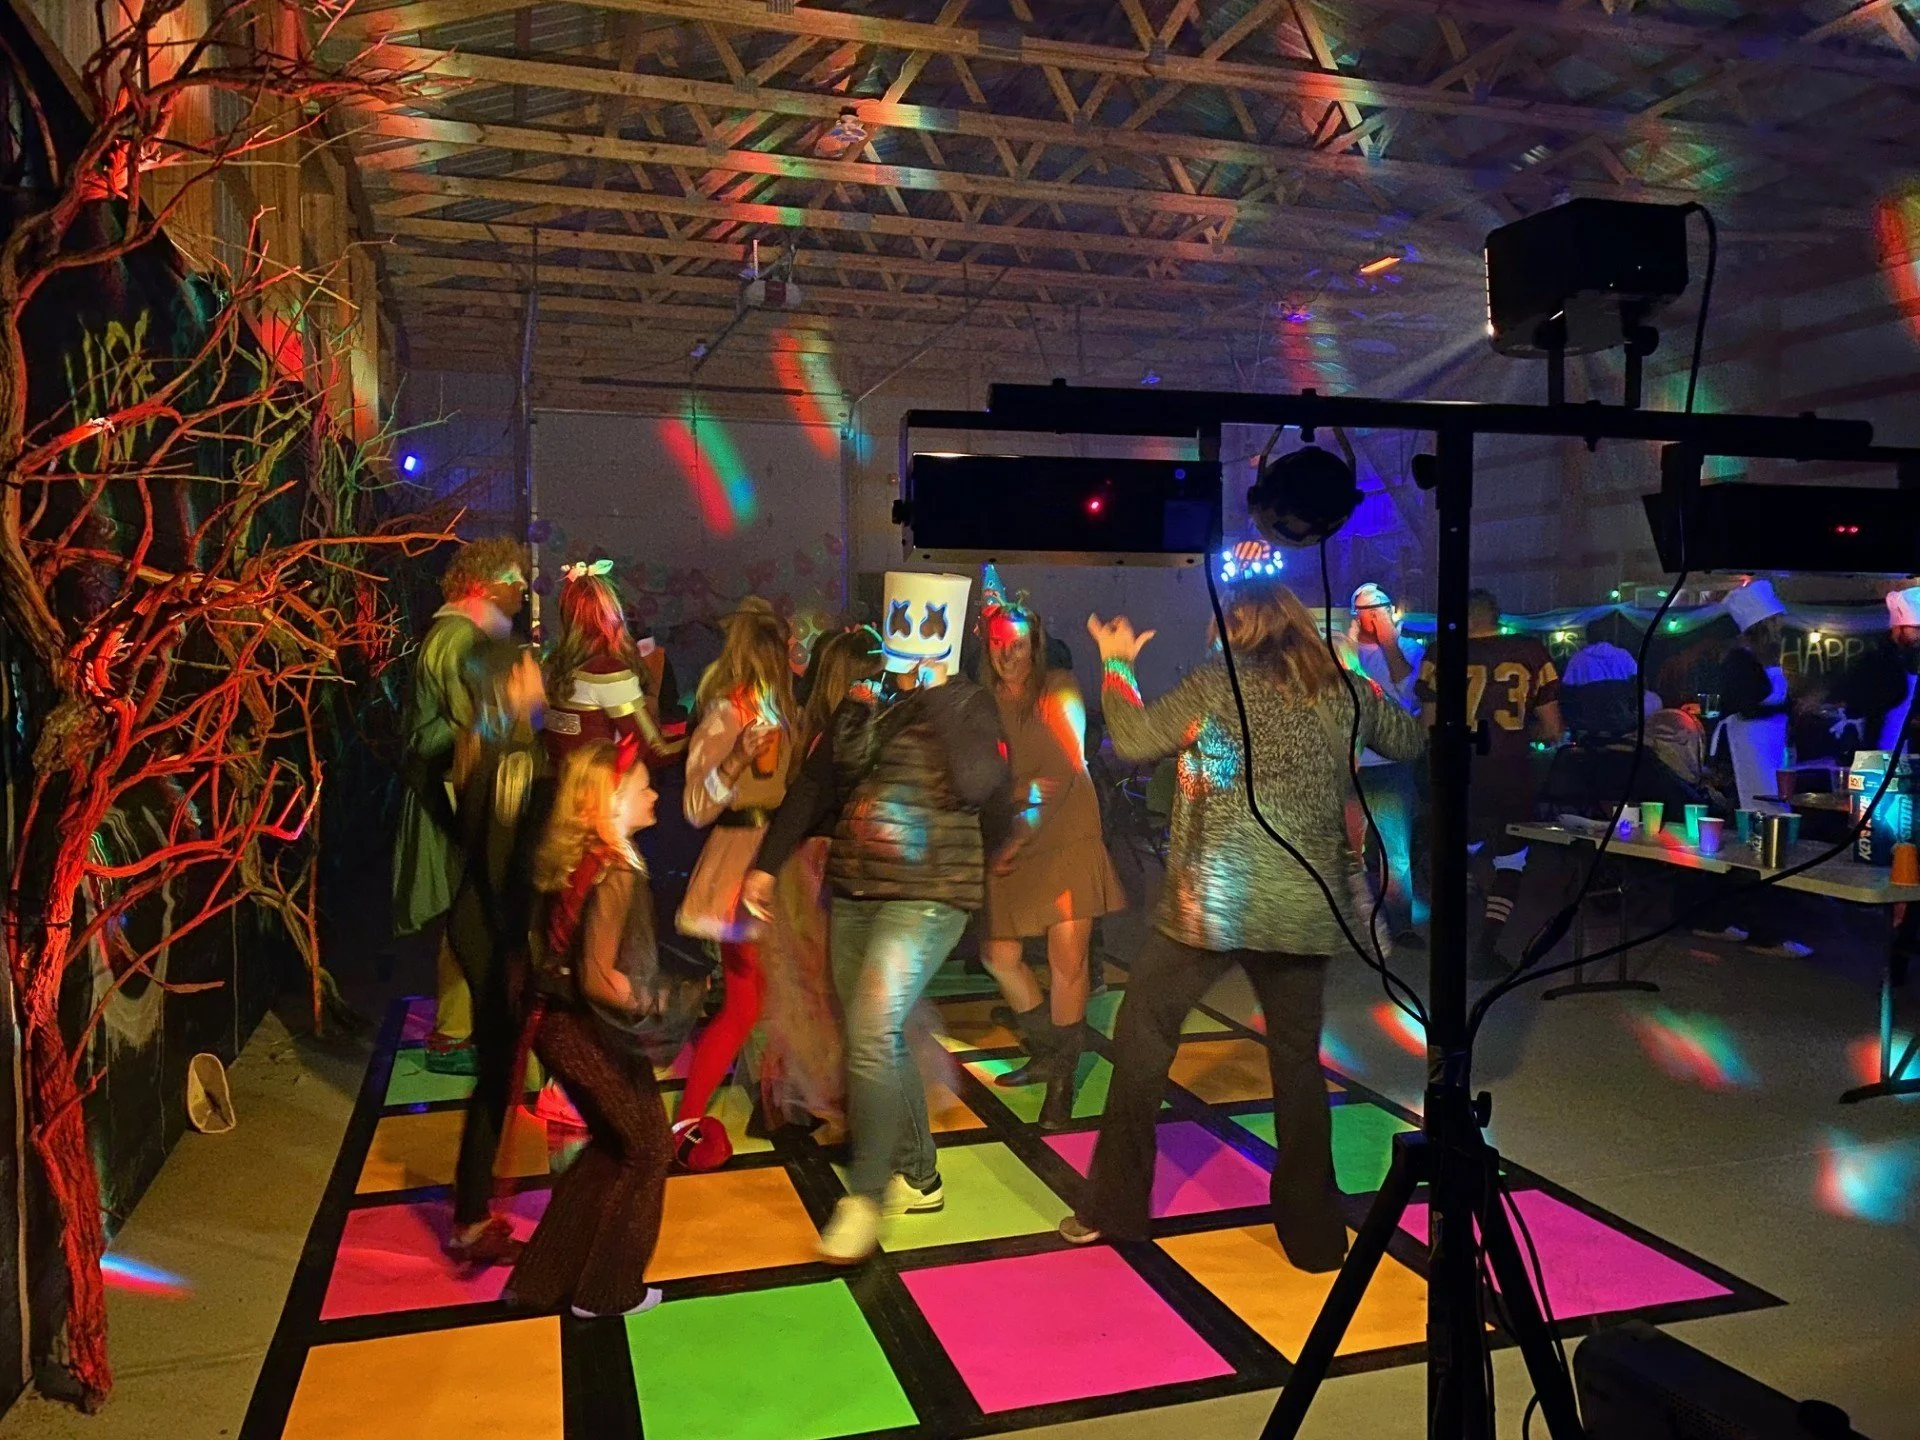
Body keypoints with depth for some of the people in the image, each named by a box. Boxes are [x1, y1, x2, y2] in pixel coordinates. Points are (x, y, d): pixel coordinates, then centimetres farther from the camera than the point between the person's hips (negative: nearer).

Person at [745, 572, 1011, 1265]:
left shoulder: (969, 705, -4)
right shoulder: (866, 701, 10)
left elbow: (978, 783, -22)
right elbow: (813, 785, 13)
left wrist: (939, 699, -16)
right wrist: (767, 863, 10)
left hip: (927, 897, -6)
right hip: (853, 892, 6)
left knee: (871, 1034, -16)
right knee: (879, 1040, 11)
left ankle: (866, 1194, -1)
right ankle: (918, 1177, 28)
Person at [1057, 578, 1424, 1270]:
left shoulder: (1214, 683, -4)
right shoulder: (1344, 692, 6)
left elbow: (1134, 740, -1)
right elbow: (1410, 740, 21)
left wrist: (1116, 663, 12)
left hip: (1209, 901, -3)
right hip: (1305, 907, 4)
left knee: (1142, 1038, 10)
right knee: (1297, 1058, 15)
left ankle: (1113, 1206, 15)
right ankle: (1313, 1229, 22)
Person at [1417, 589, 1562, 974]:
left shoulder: (1438, 657, -5)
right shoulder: (1531, 654, -3)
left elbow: (1428, 727, -3)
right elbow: (1553, 731, -1)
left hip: (1459, 777, 1)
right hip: (1511, 776, -1)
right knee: (1510, 862, 17)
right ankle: (1485, 948, 8)